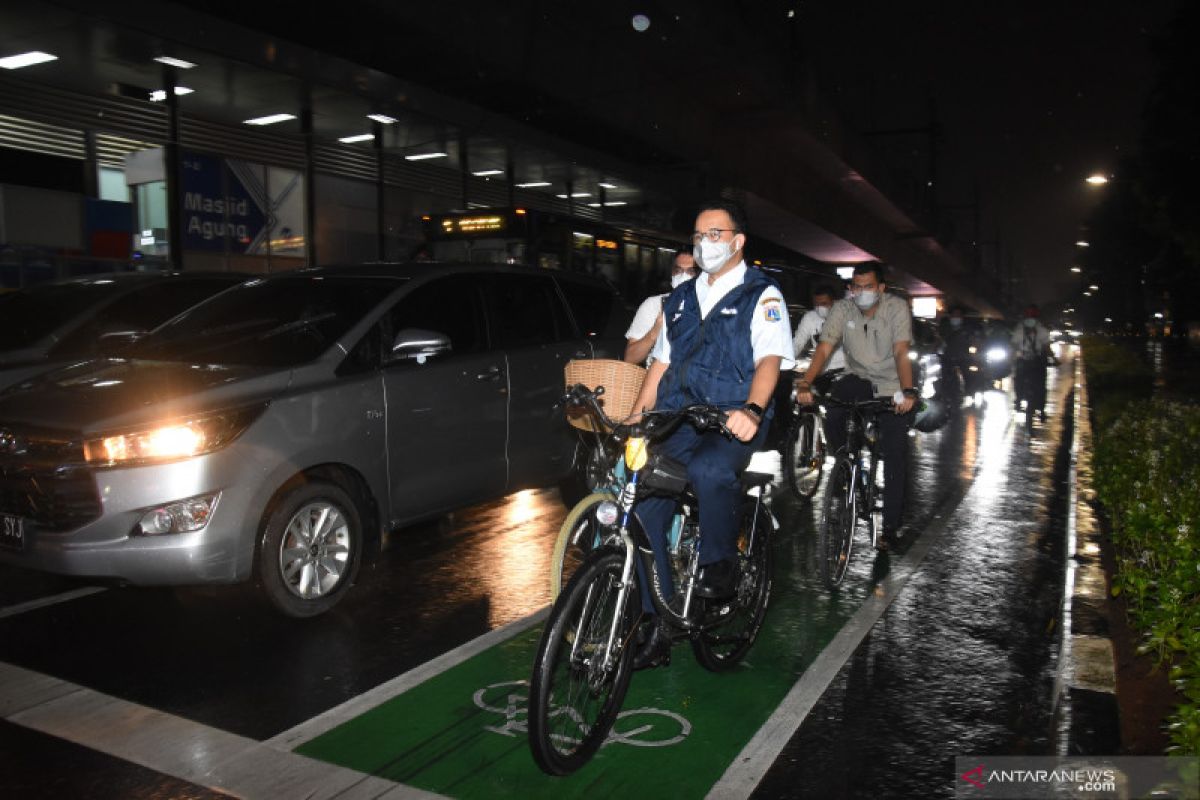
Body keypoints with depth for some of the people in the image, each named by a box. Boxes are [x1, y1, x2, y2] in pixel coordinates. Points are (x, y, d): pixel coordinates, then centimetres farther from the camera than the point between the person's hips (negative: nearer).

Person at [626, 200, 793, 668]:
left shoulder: (761, 295, 3)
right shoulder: (681, 298, 22)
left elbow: (770, 358, -12)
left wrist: (751, 410, -32)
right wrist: (635, 419, 12)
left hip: (733, 422, -5)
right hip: (677, 419, 5)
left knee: (709, 470, -38)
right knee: (642, 509, -14)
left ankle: (720, 563, -9)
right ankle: (656, 628, -2)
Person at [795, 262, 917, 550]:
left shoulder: (897, 308, -15)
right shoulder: (842, 309, -10)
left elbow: (901, 353, -26)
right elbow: (824, 349, -20)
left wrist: (907, 392, -41)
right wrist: (804, 384, -35)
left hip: (891, 388, -2)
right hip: (859, 378, 2)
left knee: (895, 459, -5)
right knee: (832, 413, -30)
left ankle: (891, 527, 7)